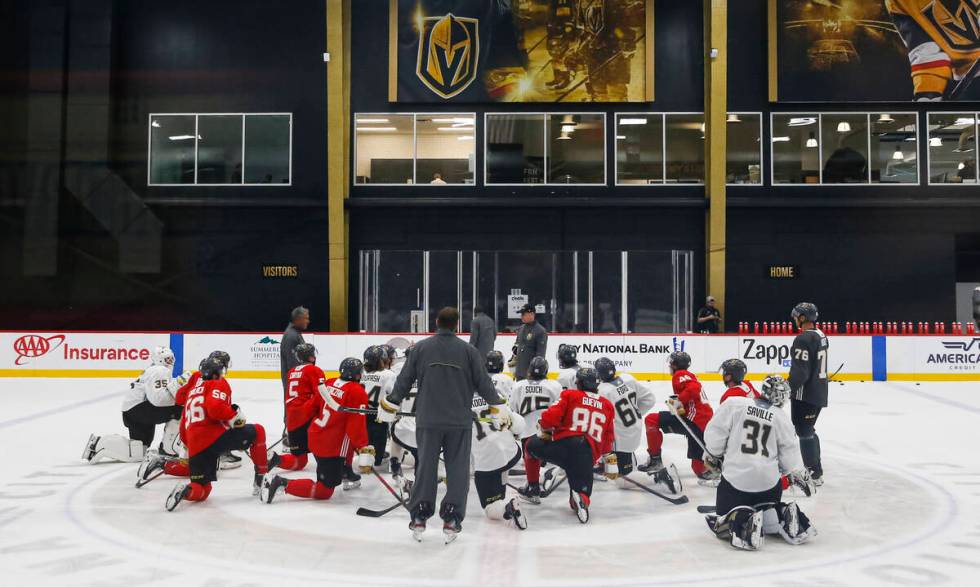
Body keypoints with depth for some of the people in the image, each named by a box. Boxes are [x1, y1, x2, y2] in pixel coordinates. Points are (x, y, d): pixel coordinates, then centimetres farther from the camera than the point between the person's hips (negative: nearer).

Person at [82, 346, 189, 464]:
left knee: (139, 453, 12)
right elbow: (158, 399, -26)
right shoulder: (159, 371, -13)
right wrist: (177, 384, -27)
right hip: (138, 409, -11)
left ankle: (98, 442, 15)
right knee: (178, 410, -19)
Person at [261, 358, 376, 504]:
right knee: (324, 491, -2)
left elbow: (313, 408, 15)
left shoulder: (328, 383, 5)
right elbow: (357, 426, -22)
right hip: (332, 448, -9)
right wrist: (365, 454, -22)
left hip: (315, 437, 9)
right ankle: (282, 483, -14)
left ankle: (345, 472, 44)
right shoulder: (358, 393, -16)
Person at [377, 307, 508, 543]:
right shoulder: (468, 351, -2)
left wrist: (389, 406, 17)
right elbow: (483, 382, 1)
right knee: (457, 469, 7)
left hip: (427, 420, 1)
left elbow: (404, 381, 5)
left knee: (425, 467, 10)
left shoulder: (420, 348, 1)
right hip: (459, 421, -1)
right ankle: (451, 521, 7)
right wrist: (498, 408, 13)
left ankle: (418, 518, 13)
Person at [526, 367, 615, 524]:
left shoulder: (569, 395, 10)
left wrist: (546, 431, 18)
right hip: (588, 454, 2)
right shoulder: (608, 405, 21)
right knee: (581, 486, 13)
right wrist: (606, 457, 33)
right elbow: (609, 437, 20)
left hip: (563, 444, -2)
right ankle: (582, 499, -23)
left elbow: (550, 417, -2)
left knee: (533, 445, 24)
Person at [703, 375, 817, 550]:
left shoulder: (734, 404, -5)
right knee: (769, 513, 29)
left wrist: (712, 455, 12)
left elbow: (716, 432, -4)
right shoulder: (780, 417, 3)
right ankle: (784, 515, -4)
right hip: (769, 481, 3)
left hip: (736, 477, -3)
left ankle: (743, 522, -23)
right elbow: (789, 451, 8)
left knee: (722, 522, 9)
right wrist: (800, 475, 24)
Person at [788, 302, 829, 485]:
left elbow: (799, 371, -23)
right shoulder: (821, 336, 10)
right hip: (819, 392, 10)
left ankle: (814, 473, 3)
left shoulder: (803, 339, -20)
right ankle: (815, 468, 30)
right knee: (808, 429, 20)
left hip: (805, 394, -10)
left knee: (804, 432, -1)